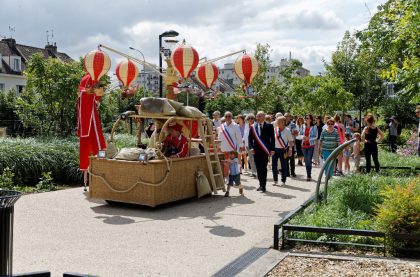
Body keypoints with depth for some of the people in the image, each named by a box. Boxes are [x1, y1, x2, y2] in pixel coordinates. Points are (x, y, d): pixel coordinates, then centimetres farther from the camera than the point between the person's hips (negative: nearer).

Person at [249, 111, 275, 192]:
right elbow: (250, 138, 7)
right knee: (258, 168, 6)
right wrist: (251, 147, -7)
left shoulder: (269, 126, 2)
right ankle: (261, 184, 17)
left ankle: (263, 186, -7)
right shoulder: (253, 127, 8)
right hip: (256, 151, 3)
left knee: (263, 167, -10)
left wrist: (272, 149, -5)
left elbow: (272, 138, 2)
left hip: (265, 150, -3)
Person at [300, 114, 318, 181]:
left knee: (309, 160, -10)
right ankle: (308, 174, 17)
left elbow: (316, 136, -4)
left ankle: (309, 175, -5)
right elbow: (300, 134, 12)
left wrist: (309, 138, -18)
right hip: (304, 145, 4)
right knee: (306, 160, 7)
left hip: (311, 145, -4)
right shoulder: (303, 126, 8)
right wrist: (302, 137, -10)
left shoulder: (314, 127, -3)